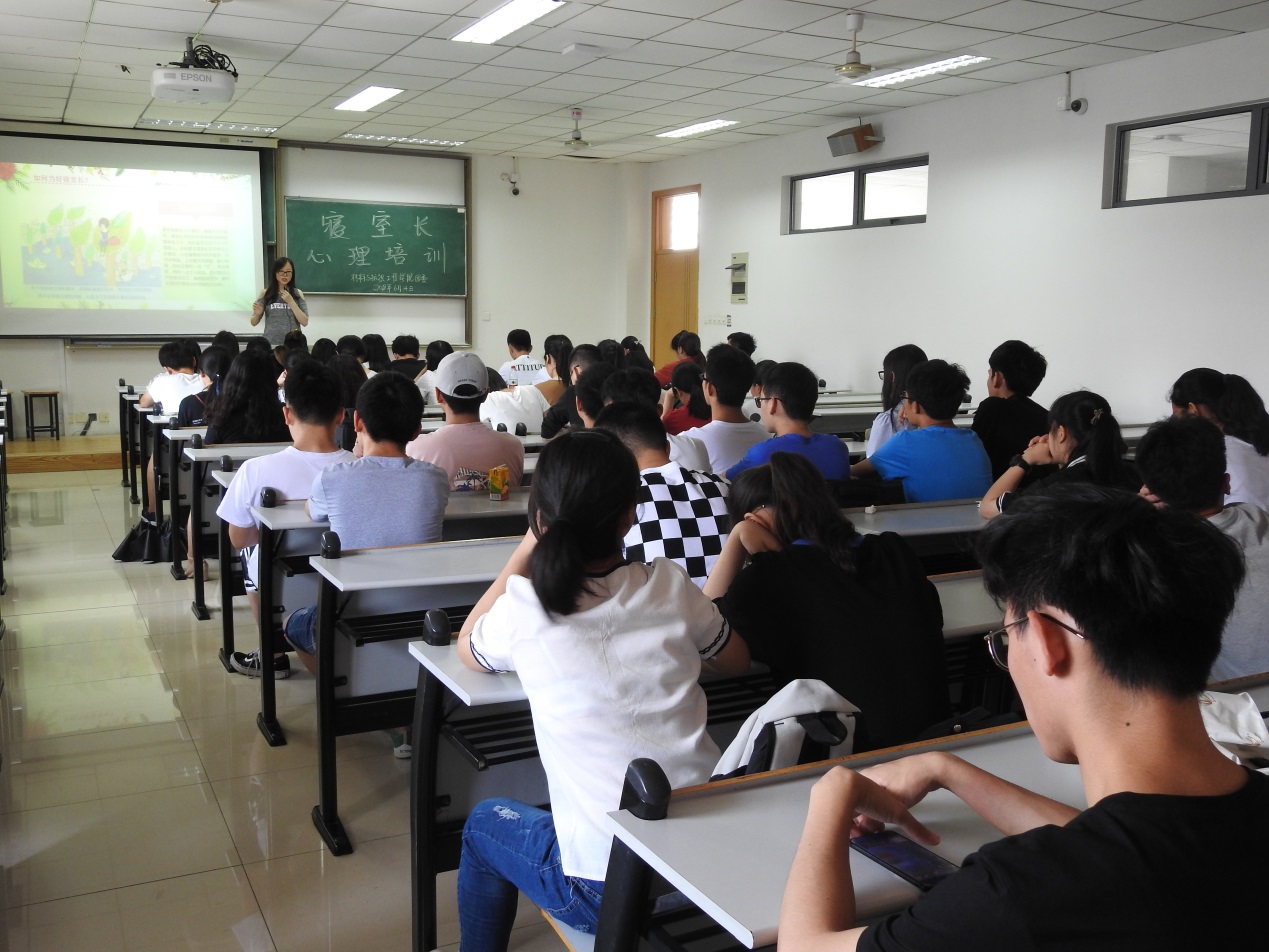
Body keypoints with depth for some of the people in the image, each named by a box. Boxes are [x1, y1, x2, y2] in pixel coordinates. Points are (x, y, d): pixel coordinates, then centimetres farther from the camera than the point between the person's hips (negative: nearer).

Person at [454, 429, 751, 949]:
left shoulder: (524, 608, -13)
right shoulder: (669, 585, -5)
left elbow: (467, 647, 11)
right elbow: (736, 661, 14)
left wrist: (528, 547, 7)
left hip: (606, 892, -3)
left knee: (485, 821, 26)